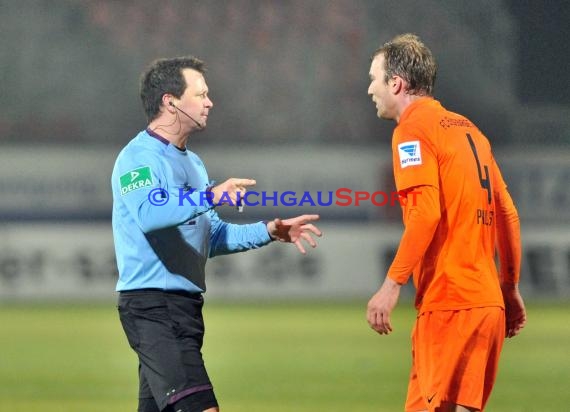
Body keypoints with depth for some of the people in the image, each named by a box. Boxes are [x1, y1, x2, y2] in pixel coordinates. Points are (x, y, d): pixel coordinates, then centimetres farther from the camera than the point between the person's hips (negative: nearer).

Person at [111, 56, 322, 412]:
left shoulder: (191, 163, 21)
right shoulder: (139, 157, -10)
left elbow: (211, 235, 26)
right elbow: (149, 213, -29)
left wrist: (269, 232, 15)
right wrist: (209, 196, -35)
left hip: (185, 306, 10)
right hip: (152, 305, -10)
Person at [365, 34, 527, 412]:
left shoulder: (413, 128, -6)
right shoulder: (466, 128, 17)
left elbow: (426, 213, -18)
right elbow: (507, 213, 17)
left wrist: (392, 285, -19)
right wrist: (511, 289, 22)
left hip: (448, 302, -8)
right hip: (488, 299, 8)